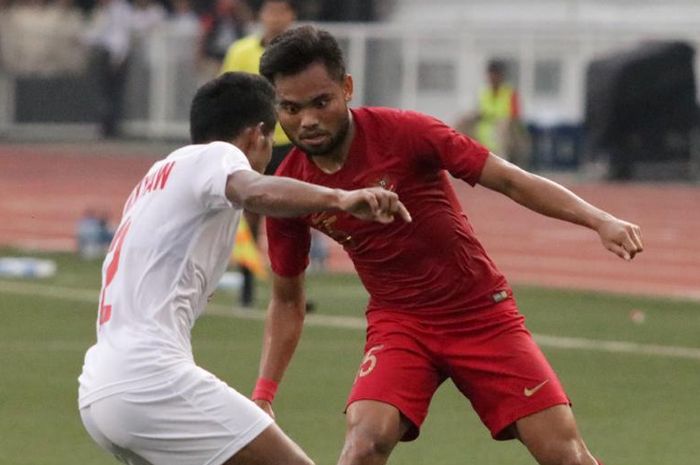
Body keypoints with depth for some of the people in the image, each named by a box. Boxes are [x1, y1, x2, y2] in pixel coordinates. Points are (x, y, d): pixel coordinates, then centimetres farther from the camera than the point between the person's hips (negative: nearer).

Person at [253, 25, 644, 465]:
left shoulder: (404, 132, -16)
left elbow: (511, 181, -13)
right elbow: (287, 301, 7)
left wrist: (600, 220, -25)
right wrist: (264, 395, -1)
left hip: (483, 313, -1)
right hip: (398, 323, 1)